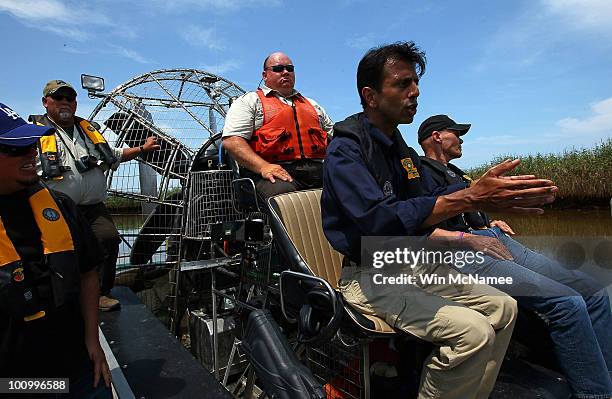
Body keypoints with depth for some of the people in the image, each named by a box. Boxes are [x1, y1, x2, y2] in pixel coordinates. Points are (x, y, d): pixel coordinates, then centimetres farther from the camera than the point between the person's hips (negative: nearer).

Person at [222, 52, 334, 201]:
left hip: (319, 170, 5)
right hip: (277, 172, -4)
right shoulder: (249, 101, 14)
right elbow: (231, 140, -1)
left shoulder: (312, 104, 33)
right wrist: (263, 166, -16)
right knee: (282, 192, -39)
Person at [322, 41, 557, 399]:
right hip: (369, 275, -8)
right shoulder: (345, 149, -16)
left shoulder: (401, 149, 12)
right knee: (472, 331, -22)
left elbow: (428, 206, 11)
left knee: (503, 308, 4)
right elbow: (379, 220, -29)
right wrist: (470, 198, -31)